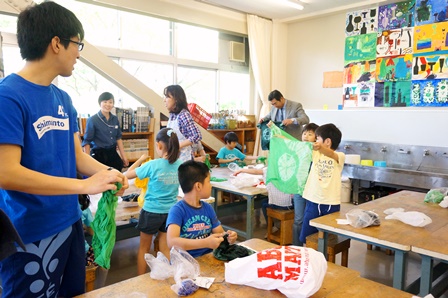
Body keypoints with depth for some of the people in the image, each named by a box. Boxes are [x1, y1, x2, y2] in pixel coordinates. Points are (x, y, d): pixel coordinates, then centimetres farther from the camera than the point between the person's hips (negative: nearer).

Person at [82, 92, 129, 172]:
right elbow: (87, 141, -6)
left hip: (113, 153, 5)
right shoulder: (92, 120, -7)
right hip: (99, 154, -5)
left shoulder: (115, 119, 7)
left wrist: (123, 156, 11)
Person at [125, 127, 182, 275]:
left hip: (152, 211, -4)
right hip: (170, 211, 4)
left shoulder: (153, 165, -19)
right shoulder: (180, 164, -6)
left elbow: (128, 174, -8)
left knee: (144, 248, 16)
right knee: (165, 249, 17)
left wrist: (141, 159, 4)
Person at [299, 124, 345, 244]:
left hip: (331, 204, -3)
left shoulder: (339, 156, -6)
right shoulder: (315, 154, 7)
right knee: (306, 238, 8)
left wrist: (321, 148, -49)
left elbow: (330, 154, -27)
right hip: (313, 202, 4)